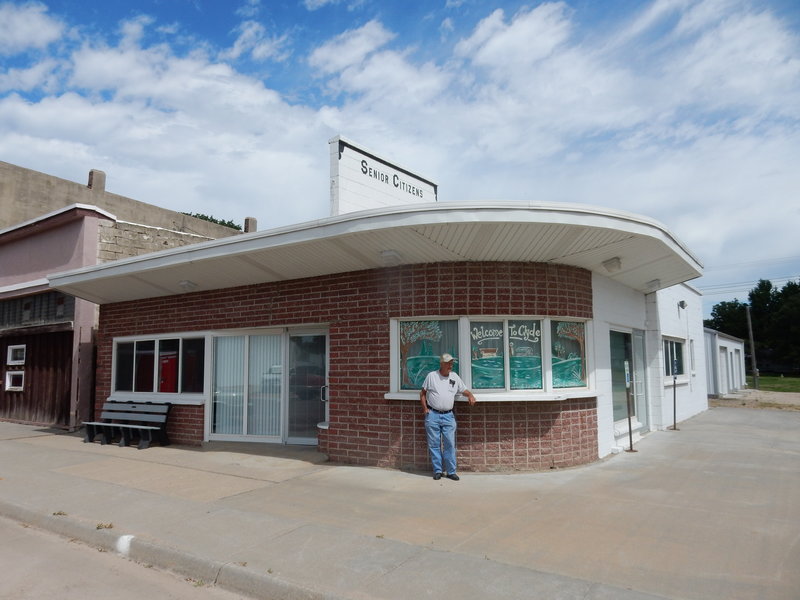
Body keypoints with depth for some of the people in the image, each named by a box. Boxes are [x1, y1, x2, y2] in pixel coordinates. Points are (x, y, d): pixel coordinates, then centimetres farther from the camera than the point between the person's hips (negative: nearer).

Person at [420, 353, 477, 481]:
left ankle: (451, 471, 9)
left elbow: (464, 390, 15)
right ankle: (437, 470, 12)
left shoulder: (455, 377, 11)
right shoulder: (431, 376, 3)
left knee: (450, 444, 0)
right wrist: (425, 408, -1)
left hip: (448, 416, 2)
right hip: (432, 415, -2)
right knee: (434, 444, 2)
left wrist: (470, 395, -7)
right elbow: (422, 393, 8)